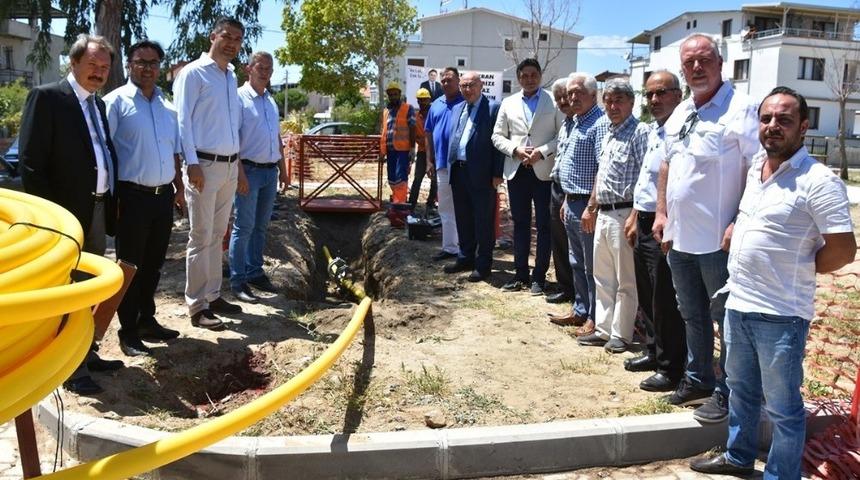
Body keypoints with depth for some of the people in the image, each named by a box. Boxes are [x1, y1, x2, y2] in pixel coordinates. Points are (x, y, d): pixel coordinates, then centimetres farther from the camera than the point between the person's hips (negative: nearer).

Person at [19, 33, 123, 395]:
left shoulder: (98, 104, 15)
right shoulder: (47, 97, -8)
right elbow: (30, 162, -13)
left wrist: (112, 201, 8)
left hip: (98, 209, 8)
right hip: (66, 211, -8)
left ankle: (86, 354, 27)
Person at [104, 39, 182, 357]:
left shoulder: (168, 107, 14)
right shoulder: (116, 101, -5)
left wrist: (179, 187, 15)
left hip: (163, 196, 6)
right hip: (133, 196, -6)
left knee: (153, 263, 15)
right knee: (130, 265, 2)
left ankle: (147, 320, 29)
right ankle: (128, 331, 12)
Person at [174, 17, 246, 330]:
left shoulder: (231, 77, 17)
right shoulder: (194, 73, -5)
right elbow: (183, 120, -11)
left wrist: (239, 166, 17)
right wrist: (192, 163, -19)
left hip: (229, 166, 7)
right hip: (205, 164, -7)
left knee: (217, 235, 12)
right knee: (201, 237, -4)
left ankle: (213, 296, 21)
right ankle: (197, 306, 3)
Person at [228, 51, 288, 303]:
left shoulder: (271, 101, 16)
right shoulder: (239, 98, -7)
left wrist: (283, 169, 18)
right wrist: (239, 173, -20)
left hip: (270, 172, 7)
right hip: (250, 170, -7)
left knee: (261, 226, 12)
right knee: (244, 227, -4)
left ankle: (255, 272, 22)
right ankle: (238, 280, 1)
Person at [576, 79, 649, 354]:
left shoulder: (639, 133, -11)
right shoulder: (608, 134, 16)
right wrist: (591, 207, 21)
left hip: (623, 214, -9)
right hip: (603, 214, 9)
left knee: (625, 280, 2)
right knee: (602, 277, 15)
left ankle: (621, 334, 12)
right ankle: (603, 329, 25)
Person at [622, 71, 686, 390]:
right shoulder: (653, 130, 14)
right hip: (644, 223, 10)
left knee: (665, 302, 1)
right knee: (646, 296, 20)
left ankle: (670, 369, 15)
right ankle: (656, 351, 37)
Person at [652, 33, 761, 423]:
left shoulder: (740, 109, -12)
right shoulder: (680, 114, 13)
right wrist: (661, 213, 14)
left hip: (719, 241, -8)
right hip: (679, 237, 8)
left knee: (727, 320, 5)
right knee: (692, 317, 19)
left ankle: (727, 392, 18)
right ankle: (697, 379, 34)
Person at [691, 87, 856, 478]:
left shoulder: (818, 181, -16)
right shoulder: (755, 168, 8)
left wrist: (798, 269, -4)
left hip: (780, 314, -8)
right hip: (737, 303, 8)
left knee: (783, 407, 7)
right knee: (741, 388, 23)